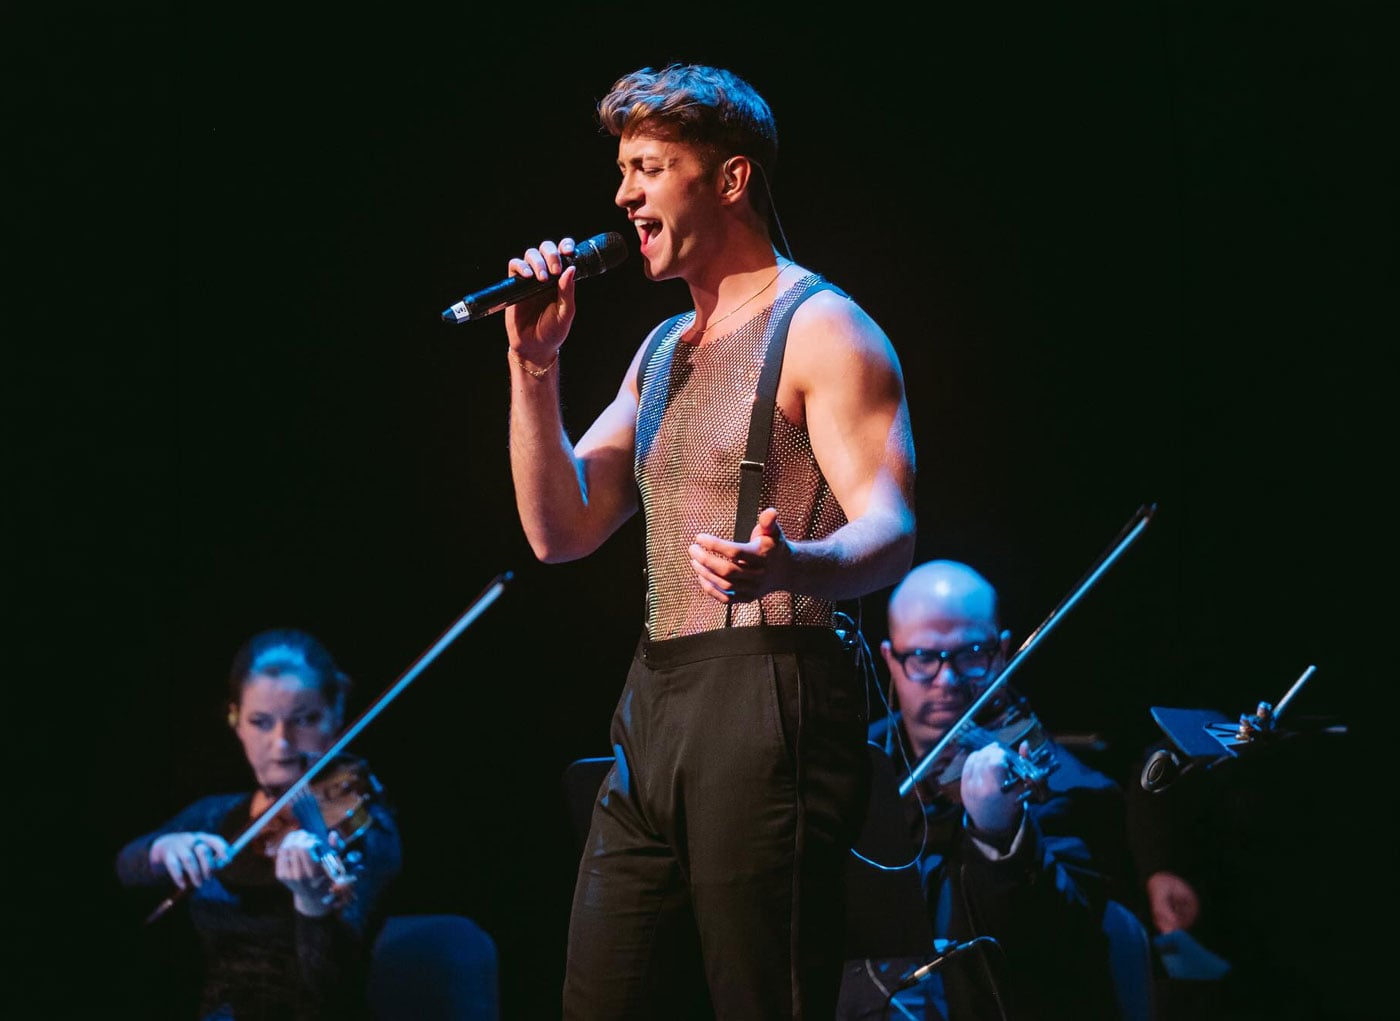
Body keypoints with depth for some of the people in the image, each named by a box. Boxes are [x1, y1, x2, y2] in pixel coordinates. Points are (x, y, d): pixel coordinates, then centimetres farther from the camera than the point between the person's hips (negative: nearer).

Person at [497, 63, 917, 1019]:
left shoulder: (820, 328, -4)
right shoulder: (664, 349, 21)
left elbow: (889, 532, -16)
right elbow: (562, 530, 16)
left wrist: (788, 566, -39)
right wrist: (534, 365, 5)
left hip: (768, 701, -8)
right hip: (653, 708, 9)